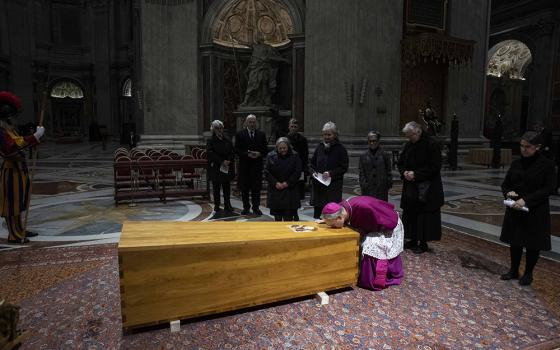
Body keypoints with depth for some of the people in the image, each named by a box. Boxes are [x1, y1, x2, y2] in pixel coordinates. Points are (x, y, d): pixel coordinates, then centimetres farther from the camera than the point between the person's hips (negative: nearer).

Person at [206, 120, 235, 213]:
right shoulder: (211, 141, -1)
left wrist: (228, 161, -11)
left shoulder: (227, 140, 9)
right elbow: (210, 154, -11)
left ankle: (227, 205, 12)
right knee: (216, 187, 5)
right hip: (215, 168, -3)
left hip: (227, 168, 3)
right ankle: (217, 206, 14)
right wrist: (222, 161, -17)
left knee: (226, 187, 5)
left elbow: (232, 153, 8)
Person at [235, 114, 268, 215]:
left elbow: (265, 150, 8)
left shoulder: (261, 134, 9)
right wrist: (247, 154, -15)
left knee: (257, 187, 1)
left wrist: (259, 154, -11)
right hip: (244, 165, 0)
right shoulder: (240, 134, 4)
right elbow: (237, 150, -2)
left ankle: (256, 207, 10)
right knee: (244, 187, 6)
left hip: (257, 165, 1)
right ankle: (246, 207, 17)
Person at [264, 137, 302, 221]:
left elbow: (297, 172, -3)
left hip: (290, 189, -1)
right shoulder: (271, 156, 2)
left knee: (288, 217, -4)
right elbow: (267, 172, 0)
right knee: (277, 217, 8)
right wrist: (275, 183, -10)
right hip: (275, 189, 2)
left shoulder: (294, 156, -1)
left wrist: (287, 183, -11)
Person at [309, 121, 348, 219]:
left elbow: (344, 168, -4)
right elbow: (312, 163, 19)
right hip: (318, 185, 4)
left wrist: (331, 173, -15)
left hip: (334, 186, -4)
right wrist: (313, 171, -1)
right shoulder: (319, 147, 11)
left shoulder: (340, 149, -2)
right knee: (317, 210, 8)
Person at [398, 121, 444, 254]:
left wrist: (416, 174, -18)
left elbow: (435, 167, -15)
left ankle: (423, 243, 12)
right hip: (410, 188, 7)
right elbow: (401, 163, 15)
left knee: (425, 217, 0)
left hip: (427, 189, -6)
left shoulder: (431, 145, -12)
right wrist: (404, 172, -6)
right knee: (410, 214, 11)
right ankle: (413, 240, 24)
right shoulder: (408, 145, 7)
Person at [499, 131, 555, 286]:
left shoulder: (547, 164, -8)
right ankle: (514, 271, 26)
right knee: (515, 241, 12)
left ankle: (528, 274, 24)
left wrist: (526, 200, -22)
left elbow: (548, 189, -13)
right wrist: (508, 192, -12)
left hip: (536, 211, -4)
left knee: (533, 244, 7)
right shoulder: (516, 163, 5)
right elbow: (505, 184, 10)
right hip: (515, 210, 4)